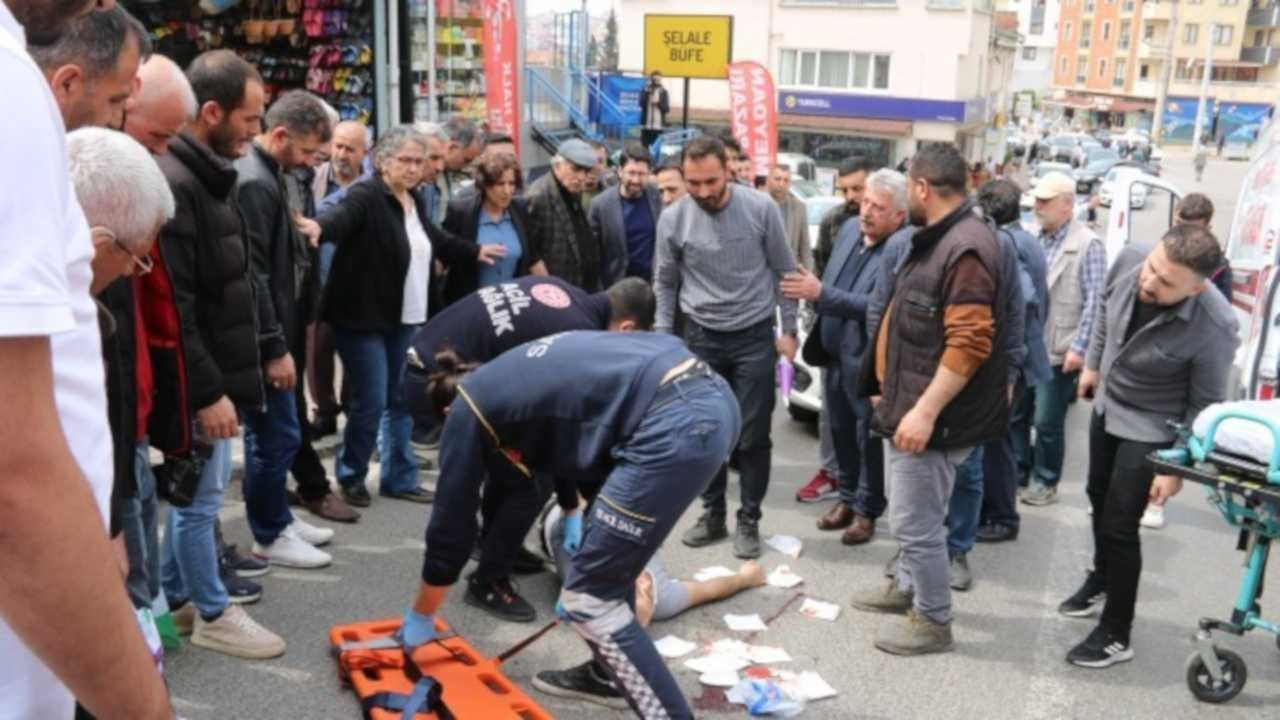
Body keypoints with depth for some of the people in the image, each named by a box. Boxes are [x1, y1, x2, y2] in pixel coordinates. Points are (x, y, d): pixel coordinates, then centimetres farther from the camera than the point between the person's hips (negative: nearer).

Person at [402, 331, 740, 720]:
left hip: (674, 425, -9)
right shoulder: (519, 372, 31)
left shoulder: (467, 411, 11)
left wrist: (420, 618, 33)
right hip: (712, 397, 9)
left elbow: (451, 527, 19)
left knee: (589, 599, 4)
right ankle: (610, 671, 43)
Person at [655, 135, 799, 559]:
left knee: (753, 435, 3)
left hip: (754, 336, -2)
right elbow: (665, 283, 6)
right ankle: (712, 514, 25)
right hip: (701, 337, 2)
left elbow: (783, 272, -1)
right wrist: (662, 337, 4)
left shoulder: (761, 208, -12)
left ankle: (749, 520, 17)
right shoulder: (673, 218, -7)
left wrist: (789, 330, -2)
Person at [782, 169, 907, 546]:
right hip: (834, 352, 8)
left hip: (867, 361, -8)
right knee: (841, 431, 19)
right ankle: (848, 498, 35)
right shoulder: (850, 229, 4)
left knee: (869, 437, 7)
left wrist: (821, 295, -29)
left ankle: (867, 510, 22)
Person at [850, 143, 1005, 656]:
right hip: (909, 402, 11)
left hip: (931, 414, -11)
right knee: (907, 509, 24)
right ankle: (908, 587, 41)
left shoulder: (965, 248, -22)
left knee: (915, 521, -1)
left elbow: (968, 344, -28)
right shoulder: (936, 240, 13)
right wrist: (895, 393, 25)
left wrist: (925, 411, -28)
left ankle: (933, 621, 14)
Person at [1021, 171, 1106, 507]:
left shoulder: (1087, 244, -10)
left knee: (1047, 423, 2)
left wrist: (1079, 347, -16)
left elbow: (1094, 300, -13)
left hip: (1057, 351, -6)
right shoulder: (1034, 239, 9)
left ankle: (1046, 483, 18)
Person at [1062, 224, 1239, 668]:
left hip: (1149, 430, -6)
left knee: (1119, 527, -1)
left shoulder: (1214, 328, -35)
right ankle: (1101, 579, 50)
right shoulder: (1128, 261, -22)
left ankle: (1116, 636, 18)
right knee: (1099, 499, 24)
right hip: (1106, 407, 6)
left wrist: (1177, 466, -14)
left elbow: (1204, 405, -19)